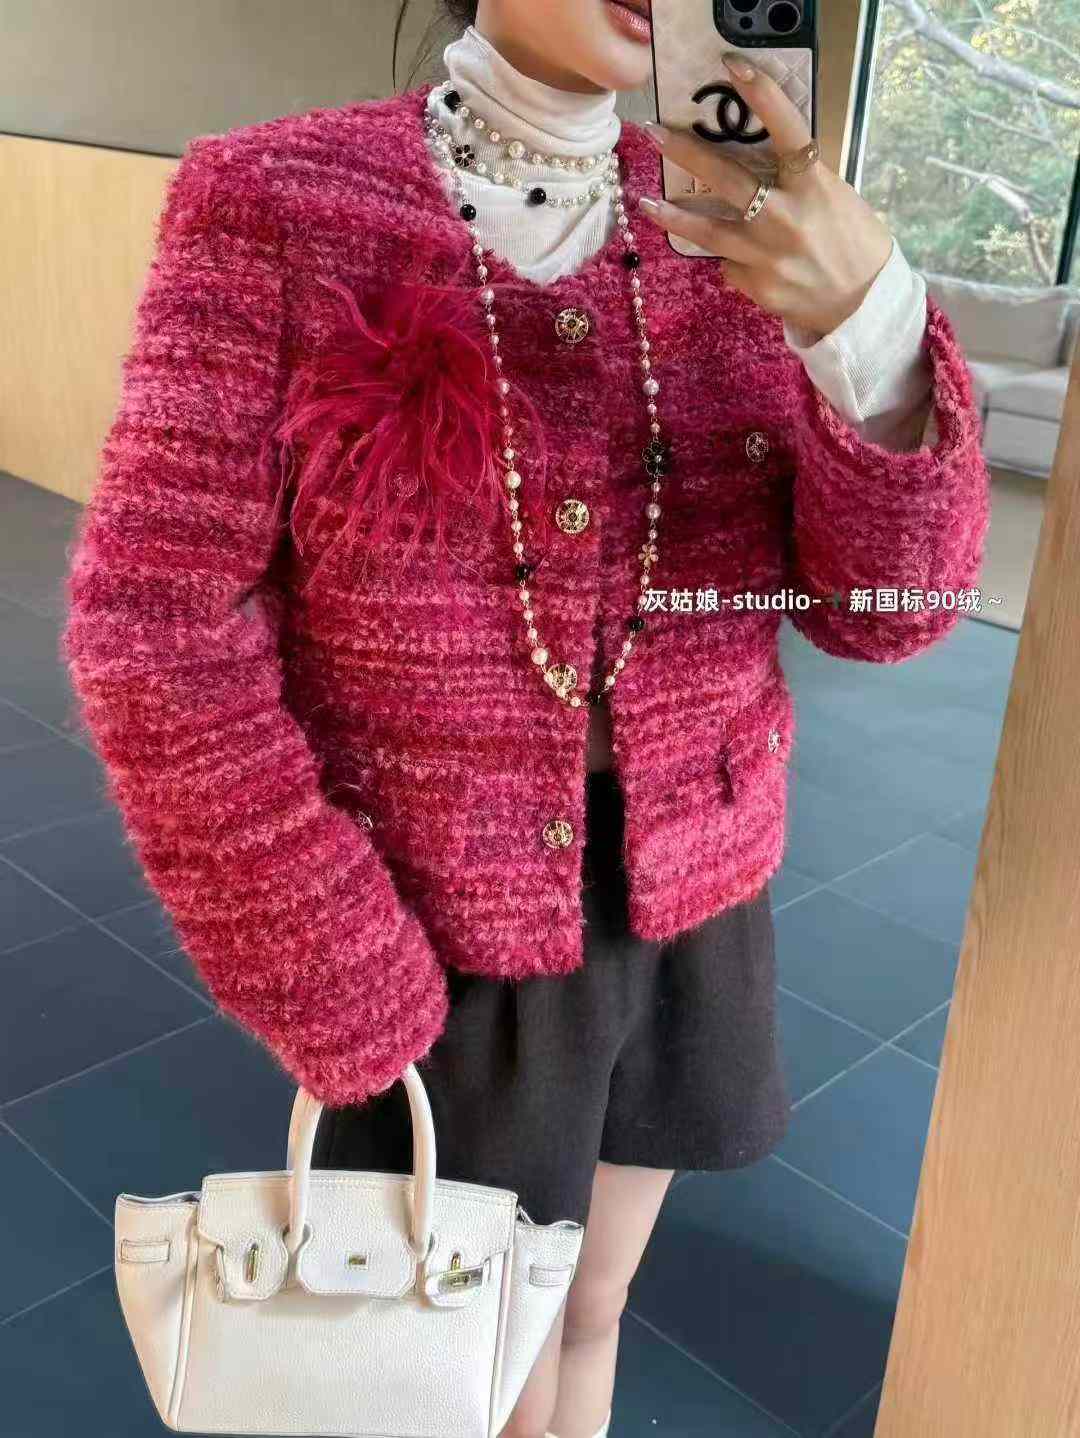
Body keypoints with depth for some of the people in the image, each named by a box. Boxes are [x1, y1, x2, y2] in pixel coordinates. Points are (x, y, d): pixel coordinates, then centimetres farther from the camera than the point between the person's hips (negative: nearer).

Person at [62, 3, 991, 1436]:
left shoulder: (729, 219, -3)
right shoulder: (278, 203, -14)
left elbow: (884, 598, -10)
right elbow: (158, 630, -16)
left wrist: (870, 319, -30)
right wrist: (337, 991, -16)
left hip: (688, 907, 4)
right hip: (436, 941, -3)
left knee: (587, 1308, 25)